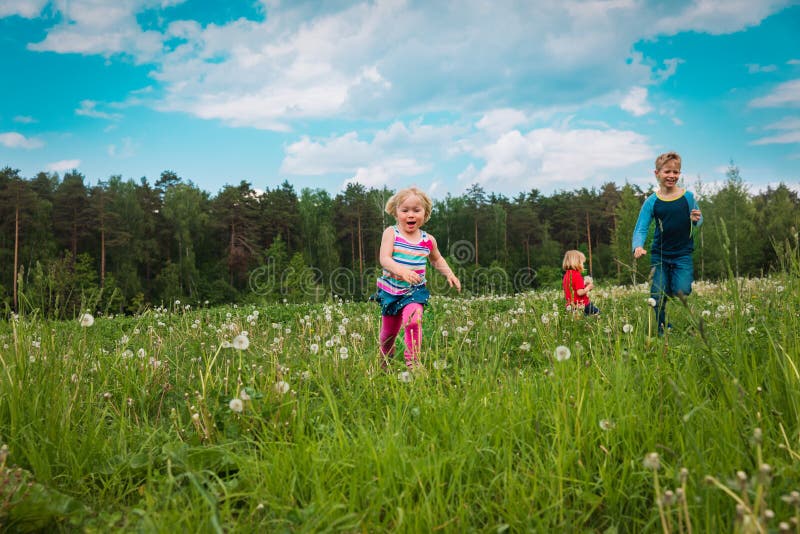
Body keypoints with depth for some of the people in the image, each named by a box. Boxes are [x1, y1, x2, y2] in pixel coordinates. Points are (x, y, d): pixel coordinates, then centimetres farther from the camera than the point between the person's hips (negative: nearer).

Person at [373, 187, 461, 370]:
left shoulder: (428, 240, 1)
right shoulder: (391, 233, -9)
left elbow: (437, 259, 21)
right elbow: (384, 259, -22)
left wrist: (449, 274, 4)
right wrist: (402, 271, -39)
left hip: (414, 291, 1)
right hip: (391, 290, 0)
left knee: (413, 320, -28)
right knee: (388, 331, 13)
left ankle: (413, 361, -17)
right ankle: (385, 359, 44)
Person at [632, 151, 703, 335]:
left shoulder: (688, 196, 0)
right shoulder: (651, 202, -3)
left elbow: (698, 221, 13)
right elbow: (641, 228, -8)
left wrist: (696, 219, -12)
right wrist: (638, 247, -28)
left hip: (683, 255, 0)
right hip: (659, 255, 1)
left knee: (681, 292, -16)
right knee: (658, 297, -1)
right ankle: (663, 332, 21)